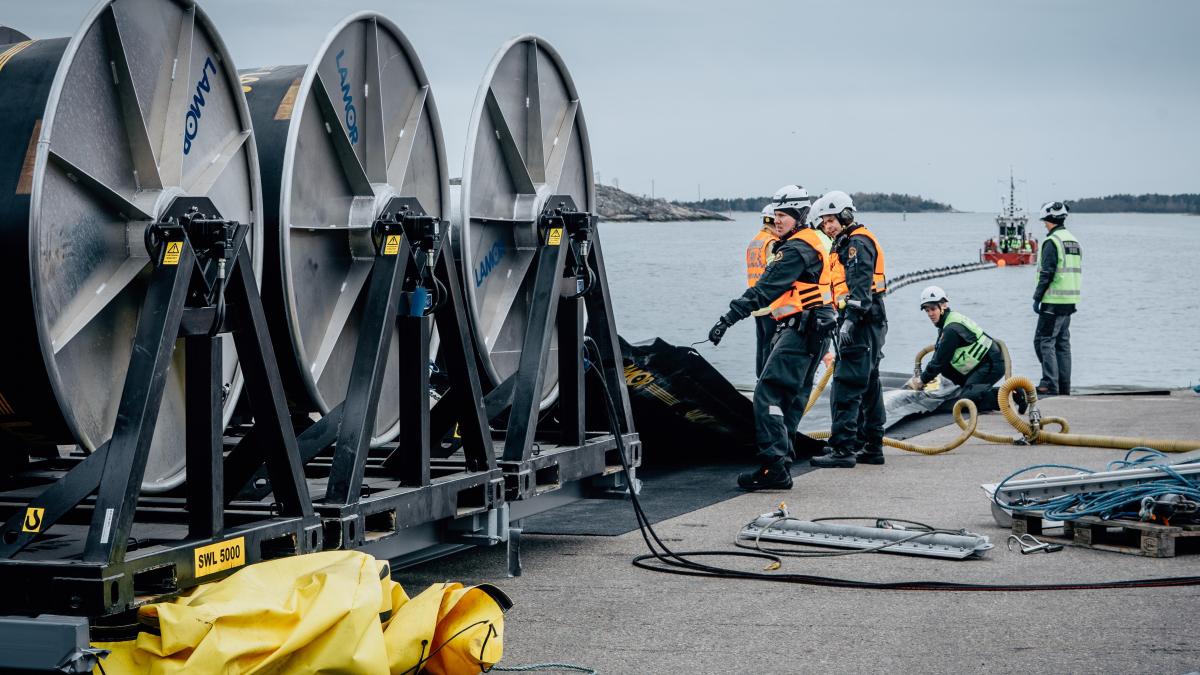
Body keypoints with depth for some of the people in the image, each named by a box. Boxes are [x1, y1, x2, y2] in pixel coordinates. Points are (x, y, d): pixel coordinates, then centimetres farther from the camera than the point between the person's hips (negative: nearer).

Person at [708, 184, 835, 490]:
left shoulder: (796, 250, -15)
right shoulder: (812, 243, 19)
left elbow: (765, 289, -21)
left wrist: (729, 318, -23)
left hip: (801, 329, -11)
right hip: (812, 330, 11)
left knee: (768, 394, -15)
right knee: (791, 398, 15)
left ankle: (774, 467, -21)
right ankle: (781, 461, 20)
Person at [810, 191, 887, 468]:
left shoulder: (858, 242, -10)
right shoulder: (848, 243, 22)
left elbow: (860, 285, -22)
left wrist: (850, 319, -29)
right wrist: (847, 319, 24)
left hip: (862, 323, -11)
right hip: (868, 324, 11)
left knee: (846, 386, -13)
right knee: (868, 387, 14)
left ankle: (843, 448, -16)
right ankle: (872, 447, 20)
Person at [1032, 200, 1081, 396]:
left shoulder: (1052, 242, -12)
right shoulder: (1074, 241, 15)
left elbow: (1047, 274, -17)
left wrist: (1037, 298, -11)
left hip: (1053, 301, -9)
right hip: (1070, 301, 9)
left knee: (1044, 341, -5)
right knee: (1063, 343, 12)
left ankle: (1050, 384, -12)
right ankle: (1064, 386, 12)